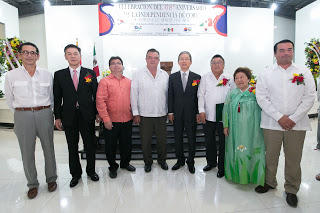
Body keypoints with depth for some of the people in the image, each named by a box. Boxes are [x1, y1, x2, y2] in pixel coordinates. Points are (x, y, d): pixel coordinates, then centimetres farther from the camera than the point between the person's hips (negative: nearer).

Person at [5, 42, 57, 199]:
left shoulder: (47, 75, 4)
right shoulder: (11, 76, 2)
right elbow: (9, 100, 10)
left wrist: (46, 112, 12)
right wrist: (20, 113, 9)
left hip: (44, 114, 1)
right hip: (23, 116, 0)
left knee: (49, 148, 8)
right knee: (27, 152, 7)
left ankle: (51, 179, 26)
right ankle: (32, 184, 24)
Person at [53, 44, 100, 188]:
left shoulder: (90, 73, 4)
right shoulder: (59, 75, 5)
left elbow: (96, 94, 3)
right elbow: (57, 98, 4)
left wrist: (97, 113, -1)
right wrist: (57, 117, 0)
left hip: (87, 115, 0)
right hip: (69, 116, 1)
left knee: (90, 145, 10)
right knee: (72, 147, 11)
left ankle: (91, 171, 30)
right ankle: (75, 174, 29)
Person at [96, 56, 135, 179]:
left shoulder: (128, 82, 9)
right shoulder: (104, 81, -4)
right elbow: (100, 101, -10)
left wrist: (133, 113, 8)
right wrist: (106, 119, -14)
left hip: (127, 120, 4)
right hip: (111, 121, -3)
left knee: (127, 144, 15)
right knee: (111, 146, 10)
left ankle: (125, 163, 38)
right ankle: (113, 167, 31)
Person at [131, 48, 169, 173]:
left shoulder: (165, 75, 7)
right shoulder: (138, 75, -1)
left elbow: (168, 93, 10)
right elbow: (134, 95, -3)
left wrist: (169, 110, 8)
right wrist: (135, 113, -6)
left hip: (161, 114, 2)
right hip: (144, 115, -2)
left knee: (162, 140, 12)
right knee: (145, 141, 9)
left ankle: (162, 160, 35)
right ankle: (148, 162, 30)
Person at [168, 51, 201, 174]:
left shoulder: (197, 77, 2)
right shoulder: (172, 77, 5)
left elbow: (199, 96, 0)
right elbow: (170, 95, 4)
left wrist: (198, 113, -4)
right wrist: (170, 112, -1)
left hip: (191, 114, -1)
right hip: (177, 113, 1)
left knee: (191, 139, 8)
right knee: (178, 138, 12)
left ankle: (190, 162, 26)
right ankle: (180, 160, 30)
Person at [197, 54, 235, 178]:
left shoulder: (229, 79, 5)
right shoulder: (205, 78, 6)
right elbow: (201, 95, 4)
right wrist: (201, 111, -6)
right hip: (208, 116, 1)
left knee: (223, 142, 6)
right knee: (209, 141, 13)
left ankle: (222, 167, 21)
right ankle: (211, 162, 32)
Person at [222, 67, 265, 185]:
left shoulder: (255, 93, 0)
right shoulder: (231, 94, 7)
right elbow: (226, 110, 7)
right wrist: (225, 125, 4)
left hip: (251, 129, -2)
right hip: (235, 129, 2)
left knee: (250, 151, 3)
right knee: (236, 151, 9)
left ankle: (251, 175, 22)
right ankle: (236, 174, 27)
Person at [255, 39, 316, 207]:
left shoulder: (304, 73, 6)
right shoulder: (265, 74, 3)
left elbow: (309, 98, 0)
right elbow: (261, 98, -3)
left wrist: (293, 119, -10)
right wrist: (279, 117, -11)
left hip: (297, 124, 1)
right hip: (272, 123, 0)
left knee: (294, 159, 8)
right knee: (270, 156, 9)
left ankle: (291, 190, 27)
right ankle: (269, 182, 31)